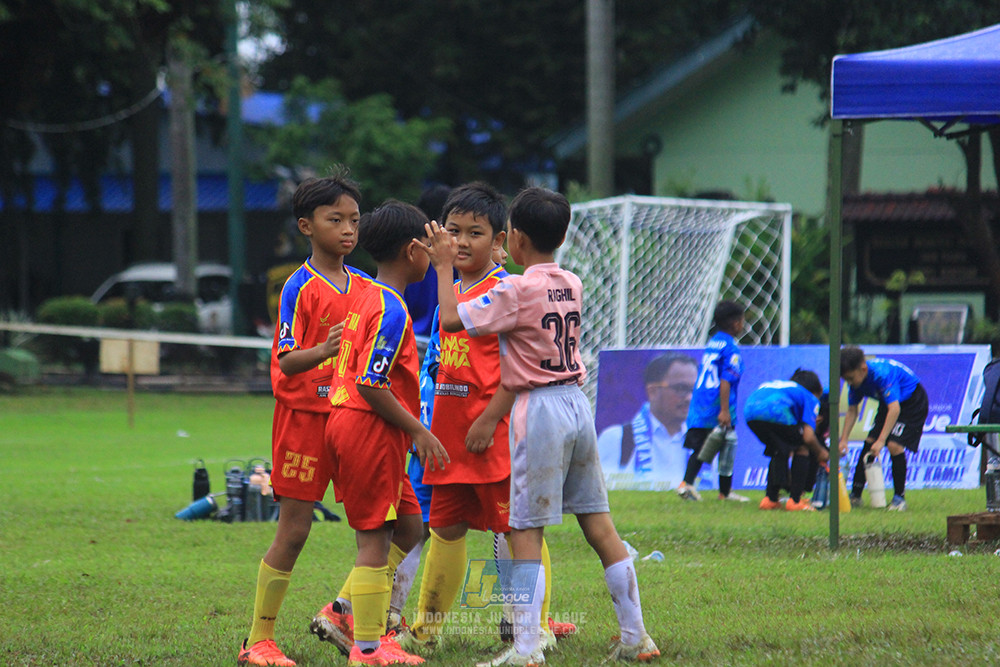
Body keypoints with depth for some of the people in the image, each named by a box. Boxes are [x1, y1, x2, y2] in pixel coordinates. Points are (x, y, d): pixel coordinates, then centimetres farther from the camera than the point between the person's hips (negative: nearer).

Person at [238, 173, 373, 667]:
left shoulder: (364, 286, 9)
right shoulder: (300, 288, -10)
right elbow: (286, 362, -16)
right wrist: (324, 351, -33)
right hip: (305, 416, -6)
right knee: (293, 529, -4)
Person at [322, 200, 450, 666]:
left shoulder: (367, 300, 15)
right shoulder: (392, 309, -16)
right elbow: (370, 384, -22)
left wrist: (410, 431, 20)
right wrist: (418, 431, -16)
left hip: (347, 422, 10)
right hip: (370, 430, -10)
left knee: (408, 527, 16)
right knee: (375, 537, -4)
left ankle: (348, 611, 13)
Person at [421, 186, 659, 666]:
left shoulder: (515, 291, -13)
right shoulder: (571, 285, 9)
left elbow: (451, 319, -13)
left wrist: (443, 267, 0)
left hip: (539, 408, -7)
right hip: (577, 403, 7)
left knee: (525, 530, -5)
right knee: (599, 525, 10)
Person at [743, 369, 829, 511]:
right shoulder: (811, 399, 23)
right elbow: (808, 437, 7)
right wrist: (821, 453, 29)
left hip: (749, 411, 6)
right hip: (775, 412, -6)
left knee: (779, 452, 29)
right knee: (802, 448, 17)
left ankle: (770, 499, 21)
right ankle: (795, 501, 10)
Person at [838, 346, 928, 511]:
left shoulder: (882, 374, -37)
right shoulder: (856, 379, -12)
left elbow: (895, 409, -43)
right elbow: (852, 411, 0)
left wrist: (881, 441, -47)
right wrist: (844, 440, -9)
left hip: (913, 401, -8)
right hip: (888, 404, 8)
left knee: (895, 445, -21)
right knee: (869, 442, -1)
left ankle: (899, 498, -9)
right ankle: (855, 496, 6)